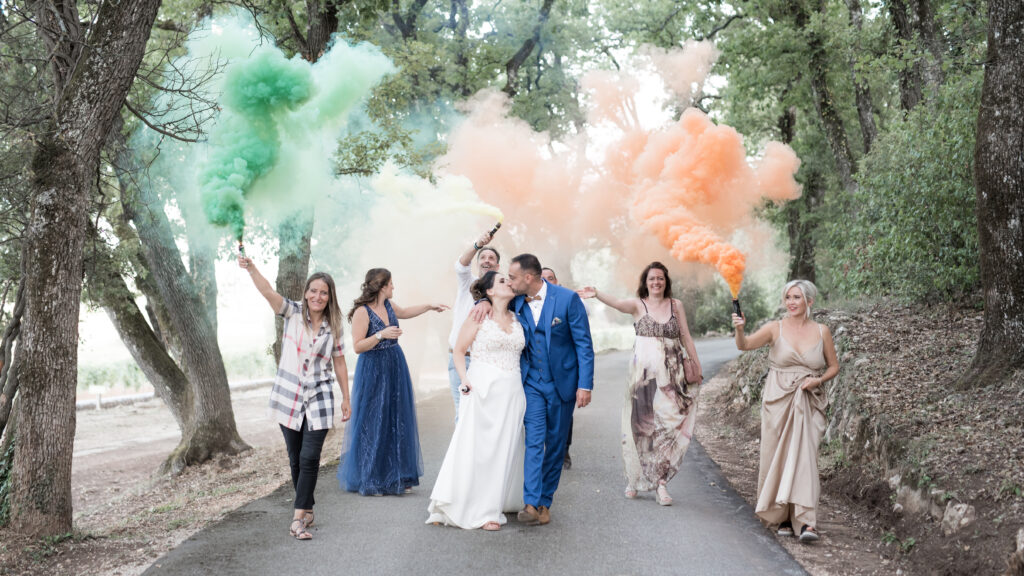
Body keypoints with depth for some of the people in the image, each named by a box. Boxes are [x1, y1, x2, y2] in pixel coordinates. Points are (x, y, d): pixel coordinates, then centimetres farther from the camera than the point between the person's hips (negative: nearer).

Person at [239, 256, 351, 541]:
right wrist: (251, 268, -37)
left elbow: (339, 363, 10)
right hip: (289, 396, 0)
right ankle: (307, 509, 24)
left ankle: (299, 518, -9)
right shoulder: (293, 313, -3)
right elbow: (267, 291, -19)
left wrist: (346, 399, 11)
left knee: (309, 458, -11)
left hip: (319, 399, 0)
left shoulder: (333, 327, 3)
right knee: (295, 459, 8)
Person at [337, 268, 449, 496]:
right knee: (372, 425, -2)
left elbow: (404, 312, 31)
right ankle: (368, 481, 9)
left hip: (395, 369, 8)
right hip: (373, 372, -8)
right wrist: (381, 335, -26)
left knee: (397, 423, 9)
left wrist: (430, 306, 32)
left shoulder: (388, 305, 8)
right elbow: (357, 346, -17)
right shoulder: (362, 312, -15)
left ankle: (396, 479, 17)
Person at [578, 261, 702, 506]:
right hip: (643, 371, -1)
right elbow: (617, 303, -18)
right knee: (640, 422, 0)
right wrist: (597, 294, -38)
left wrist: (697, 366, 10)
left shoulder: (676, 305, 9)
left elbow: (686, 338, 12)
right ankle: (635, 479, 12)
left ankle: (660, 481, 0)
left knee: (668, 424, -5)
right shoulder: (638, 305, 2)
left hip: (671, 373, 1)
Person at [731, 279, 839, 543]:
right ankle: (783, 517, 17)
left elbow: (834, 366, 14)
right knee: (777, 458, 2)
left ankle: (805, 521, -14)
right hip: (778, 402, 0)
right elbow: (745, 345, -15)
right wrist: (739, 330, -36)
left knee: (805, 457, -10)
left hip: (809, 404, 0)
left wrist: (818, 380, -5)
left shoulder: (821, 331, 6)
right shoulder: (776, 328, 0)